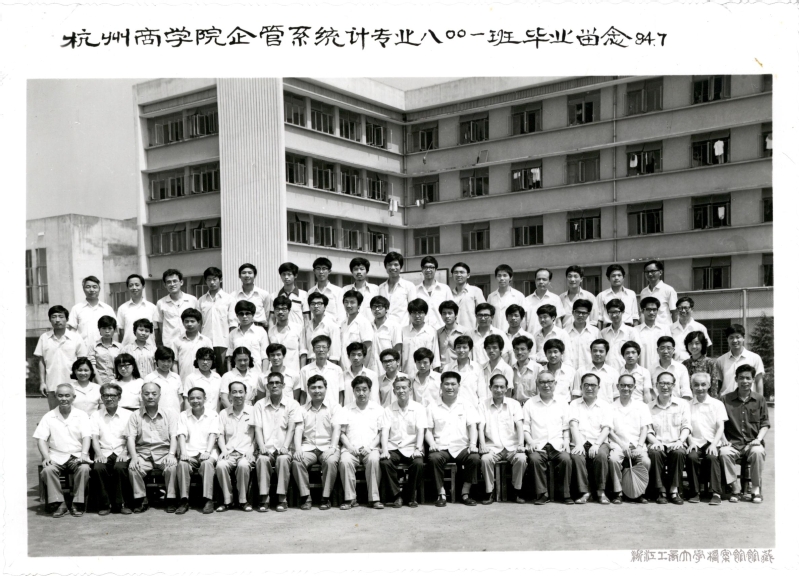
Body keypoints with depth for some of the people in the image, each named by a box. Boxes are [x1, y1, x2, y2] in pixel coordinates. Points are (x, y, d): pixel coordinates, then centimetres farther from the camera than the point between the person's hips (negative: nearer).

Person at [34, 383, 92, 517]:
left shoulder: (81, 415, 9)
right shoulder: (48, 417, 10)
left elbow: (86, 436, -2)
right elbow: (41, 439, 3)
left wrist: (84, 454, -19)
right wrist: (46, 457, -14)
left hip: (77, 456, -1)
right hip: (56, 456, 1)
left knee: (84, 468, -31)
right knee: (47, 470, -30)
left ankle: (78, 504, -17)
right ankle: (58, 504, -19)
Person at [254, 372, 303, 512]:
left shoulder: (292, 404, 7)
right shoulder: (259, 405, 12)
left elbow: (292, 428, -2)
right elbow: (258, 428, 4)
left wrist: (285, 447, -16)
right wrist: (262, 447, -12)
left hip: (284, 449, -1)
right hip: (267, 448, 1)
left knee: (283, 459, -33)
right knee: (262, 459, -31)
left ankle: (282, 498, -25)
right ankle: (264, 498, -27)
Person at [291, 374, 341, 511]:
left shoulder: (334, 406, 11)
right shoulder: (302, 409, 18)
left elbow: (337, 428, -1)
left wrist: (333, 447, -18)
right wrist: (297, 448, -12)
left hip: (327, 447, -2)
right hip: (308, 447, 2)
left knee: (331, 461, -34)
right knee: (296, 461, -29)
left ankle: (326, 498, -19)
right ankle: (305, 497, -17)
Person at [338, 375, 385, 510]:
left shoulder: (377, 409, 12)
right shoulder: (346, 410, 13)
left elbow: (380, 433, 8)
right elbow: (342, 433, 9)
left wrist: (370, 447, -8)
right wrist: (350, 447, -9)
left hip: (370, 448, -1)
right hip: (351, 448, 1)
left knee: (374, 459, -34)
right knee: (345, 461, -32)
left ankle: (374, 498, -25)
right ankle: (349, 498, -21)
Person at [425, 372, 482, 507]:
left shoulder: (466, 405, 13)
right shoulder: (432, 407, 11)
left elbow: (472, 426, 4)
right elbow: (428, 430, 7)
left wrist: (473, 444, -13)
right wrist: (432, 444, -12)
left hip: (462, 447, 1)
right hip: (441, 448, -1)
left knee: (475, 458, -28)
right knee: (434, 458, -33)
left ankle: (465, 493, -11)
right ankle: (441, 493, -17)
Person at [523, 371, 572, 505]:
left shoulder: (562, 403, 17)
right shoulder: (530, 404, 13)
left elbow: (566, 427, 14)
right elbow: (525, 427, 8)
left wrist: (566, 441, -3)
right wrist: (530, 441, -9)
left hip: (557, 444, 1)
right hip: (538, 445, -1)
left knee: (566, 458, -29)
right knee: (535, 459, -32)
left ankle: (566, 494, -14)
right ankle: (542, 494, -20)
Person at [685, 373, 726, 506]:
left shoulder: (717, 404, 10)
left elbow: (720, 427, 2)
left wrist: (714, 444, -12)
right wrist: (691, 442, -10)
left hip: (711, 442, 0)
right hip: (695, 443, 1)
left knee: (712, 457, -32)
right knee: (691, 457, -30)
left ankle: (716, 493, -26)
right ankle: (695, 492, -18)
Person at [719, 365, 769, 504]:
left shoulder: (760, 400, 10)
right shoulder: (726, 400, 7)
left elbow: (765, 424, 8)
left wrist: (758, 439, -8)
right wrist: (724, 440, -9)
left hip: (752, 443, 0)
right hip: (733, 444, 0)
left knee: (758, 452, -34)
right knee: (724, 452, -32)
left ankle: (756, 490, -17)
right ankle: (736, 489, -18)